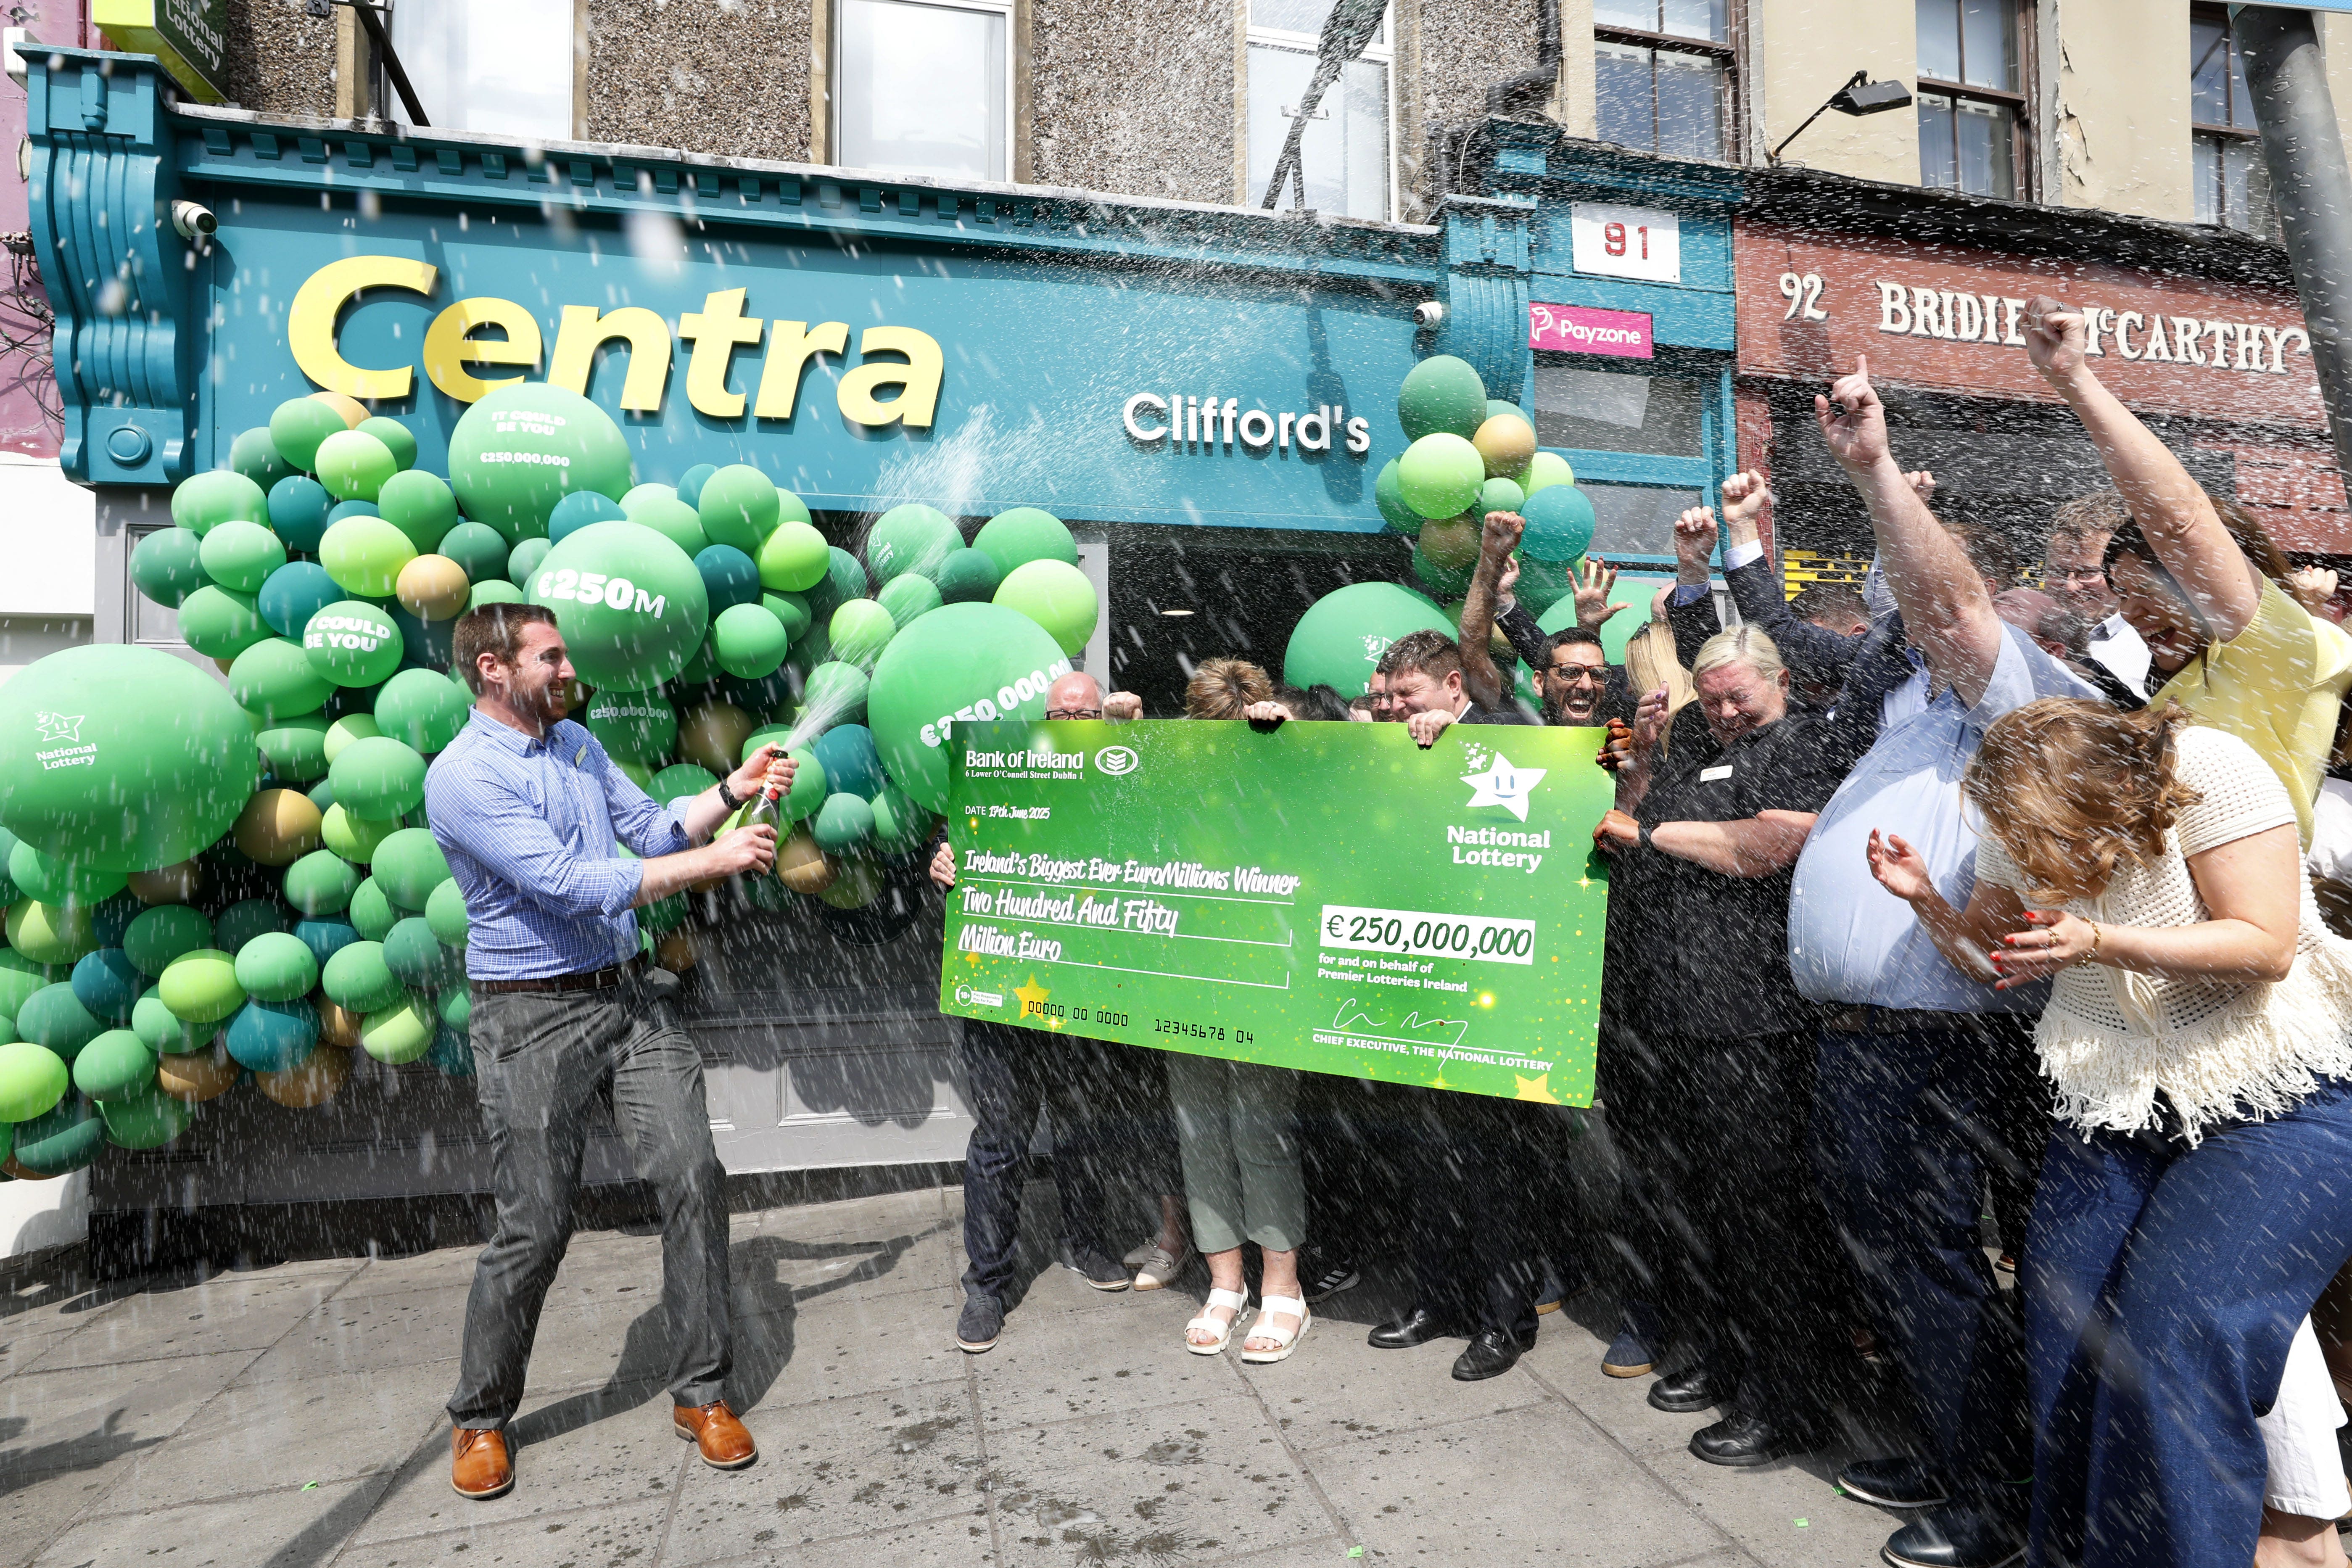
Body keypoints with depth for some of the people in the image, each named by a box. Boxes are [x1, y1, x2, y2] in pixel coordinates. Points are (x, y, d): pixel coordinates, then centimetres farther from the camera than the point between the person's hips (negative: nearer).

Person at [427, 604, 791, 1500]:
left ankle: (702, 1394, 14)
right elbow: (571, 885, -21)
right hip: (534, 1017, -6)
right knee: (535, 1227, 1)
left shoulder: (577, 743, 12)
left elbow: (655, 830, 14)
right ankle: (480, 1420, 27)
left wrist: (732, 791, -3)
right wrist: (717, 861, -19)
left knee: (693, 1177, 0)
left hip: (630, 994, 6)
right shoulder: (462, 777, -13)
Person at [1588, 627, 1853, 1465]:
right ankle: (1719, 1355, 34)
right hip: (1668, 1010, 8)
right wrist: (1640, 761, 10)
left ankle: (1785, 1402, 14)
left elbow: (1767, 846, -17)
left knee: (1758, 1203, -1)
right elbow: (1621, 826, 25)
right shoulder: (1695, 752, 22)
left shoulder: (1803, 745, -2)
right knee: (1677, 1194, 16)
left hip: (1750, 1021, -8)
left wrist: (1649, 833, -8)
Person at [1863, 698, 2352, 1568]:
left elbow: (2266, 947, -19)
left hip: (2276, 1101, -4)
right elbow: (1990, 956, 10)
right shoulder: (2014, 823, -1)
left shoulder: (2210, 771, -16)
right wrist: (1927, 900, -9)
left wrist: (2097, 941, -30)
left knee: (2177, 1339, -18)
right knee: (2065, 1339, -2)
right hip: (2120, 1108, 5)